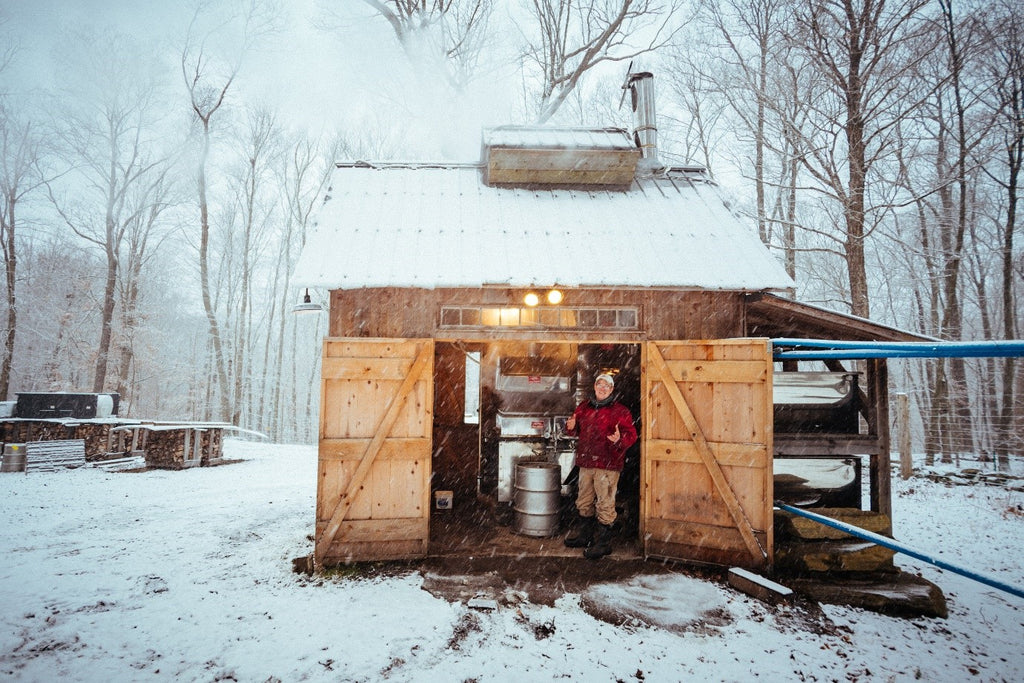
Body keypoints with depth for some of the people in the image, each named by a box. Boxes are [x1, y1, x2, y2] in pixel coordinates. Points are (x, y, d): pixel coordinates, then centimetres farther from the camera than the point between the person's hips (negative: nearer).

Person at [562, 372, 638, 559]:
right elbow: (575, 431, 22)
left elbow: (631, 434, -11)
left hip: (607, 465, -6)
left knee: (604, 504, -1)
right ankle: (582, 535, 34)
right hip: (586, 463, 6)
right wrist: (571, 427, -2)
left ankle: (603, 542, 10)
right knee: (584, 501, 18)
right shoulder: (584, 407, 11)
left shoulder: (620, 411, -5)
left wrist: (620, 439, -31)